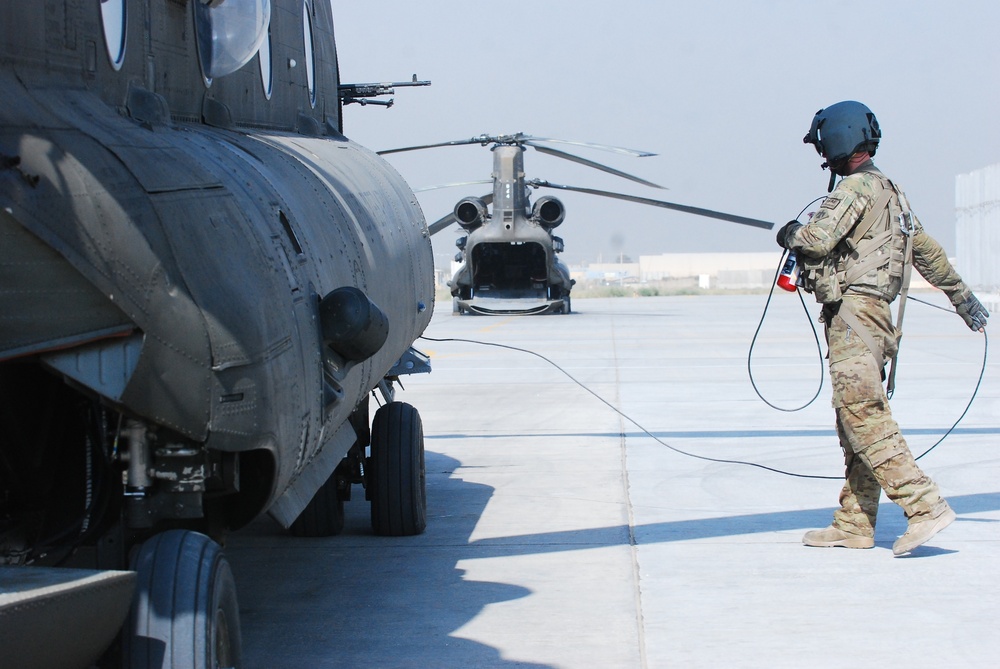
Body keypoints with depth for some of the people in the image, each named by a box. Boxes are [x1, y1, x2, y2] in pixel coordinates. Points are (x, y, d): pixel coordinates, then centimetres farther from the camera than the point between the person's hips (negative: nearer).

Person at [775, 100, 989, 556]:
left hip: (854, 313, -10)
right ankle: (855, 525, 12)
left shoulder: (857, 186, -10)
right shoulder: (889, 191, 20)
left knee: (864, 417, -13)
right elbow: (927, 250, 25)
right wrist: (963, 298, 30)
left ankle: (925, 506, -19)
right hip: (875, 316, 10)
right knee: (856, 420, 10)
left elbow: (818, 239, -22)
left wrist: (790, 235, 1)